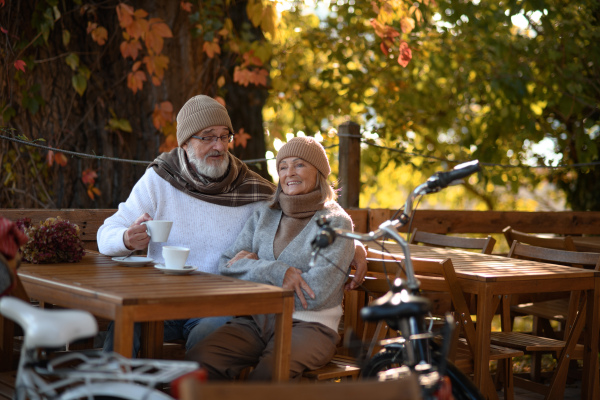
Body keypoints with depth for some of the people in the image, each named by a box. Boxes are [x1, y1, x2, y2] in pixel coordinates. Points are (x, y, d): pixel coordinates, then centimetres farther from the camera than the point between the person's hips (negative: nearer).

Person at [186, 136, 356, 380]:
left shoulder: (336, 222, 2)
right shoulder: (263, 216, 19)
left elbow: (315, 293, -10)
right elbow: (226, 266, 7)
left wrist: (251, 267, -1)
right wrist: (277, 272, -11)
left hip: (307, 324, -4)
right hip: (255, 322, 4)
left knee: (268, 375, -38)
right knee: (196, 361, -26)